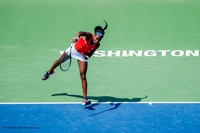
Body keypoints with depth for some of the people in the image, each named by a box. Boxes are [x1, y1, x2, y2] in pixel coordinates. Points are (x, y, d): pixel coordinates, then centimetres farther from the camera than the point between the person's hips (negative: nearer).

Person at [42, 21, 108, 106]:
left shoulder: (97, 45, -22)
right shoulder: (89, 36, -33)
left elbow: (91, 52, -9)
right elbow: (80, 33, -53)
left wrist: (88, 56, -31)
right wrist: (77, 37, -74)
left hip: (82, 56, 1)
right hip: (74, 49, 0)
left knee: (83, 76, -11)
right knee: (60, 60, 23)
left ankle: (85, 99, -11)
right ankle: (50, 72, 59)